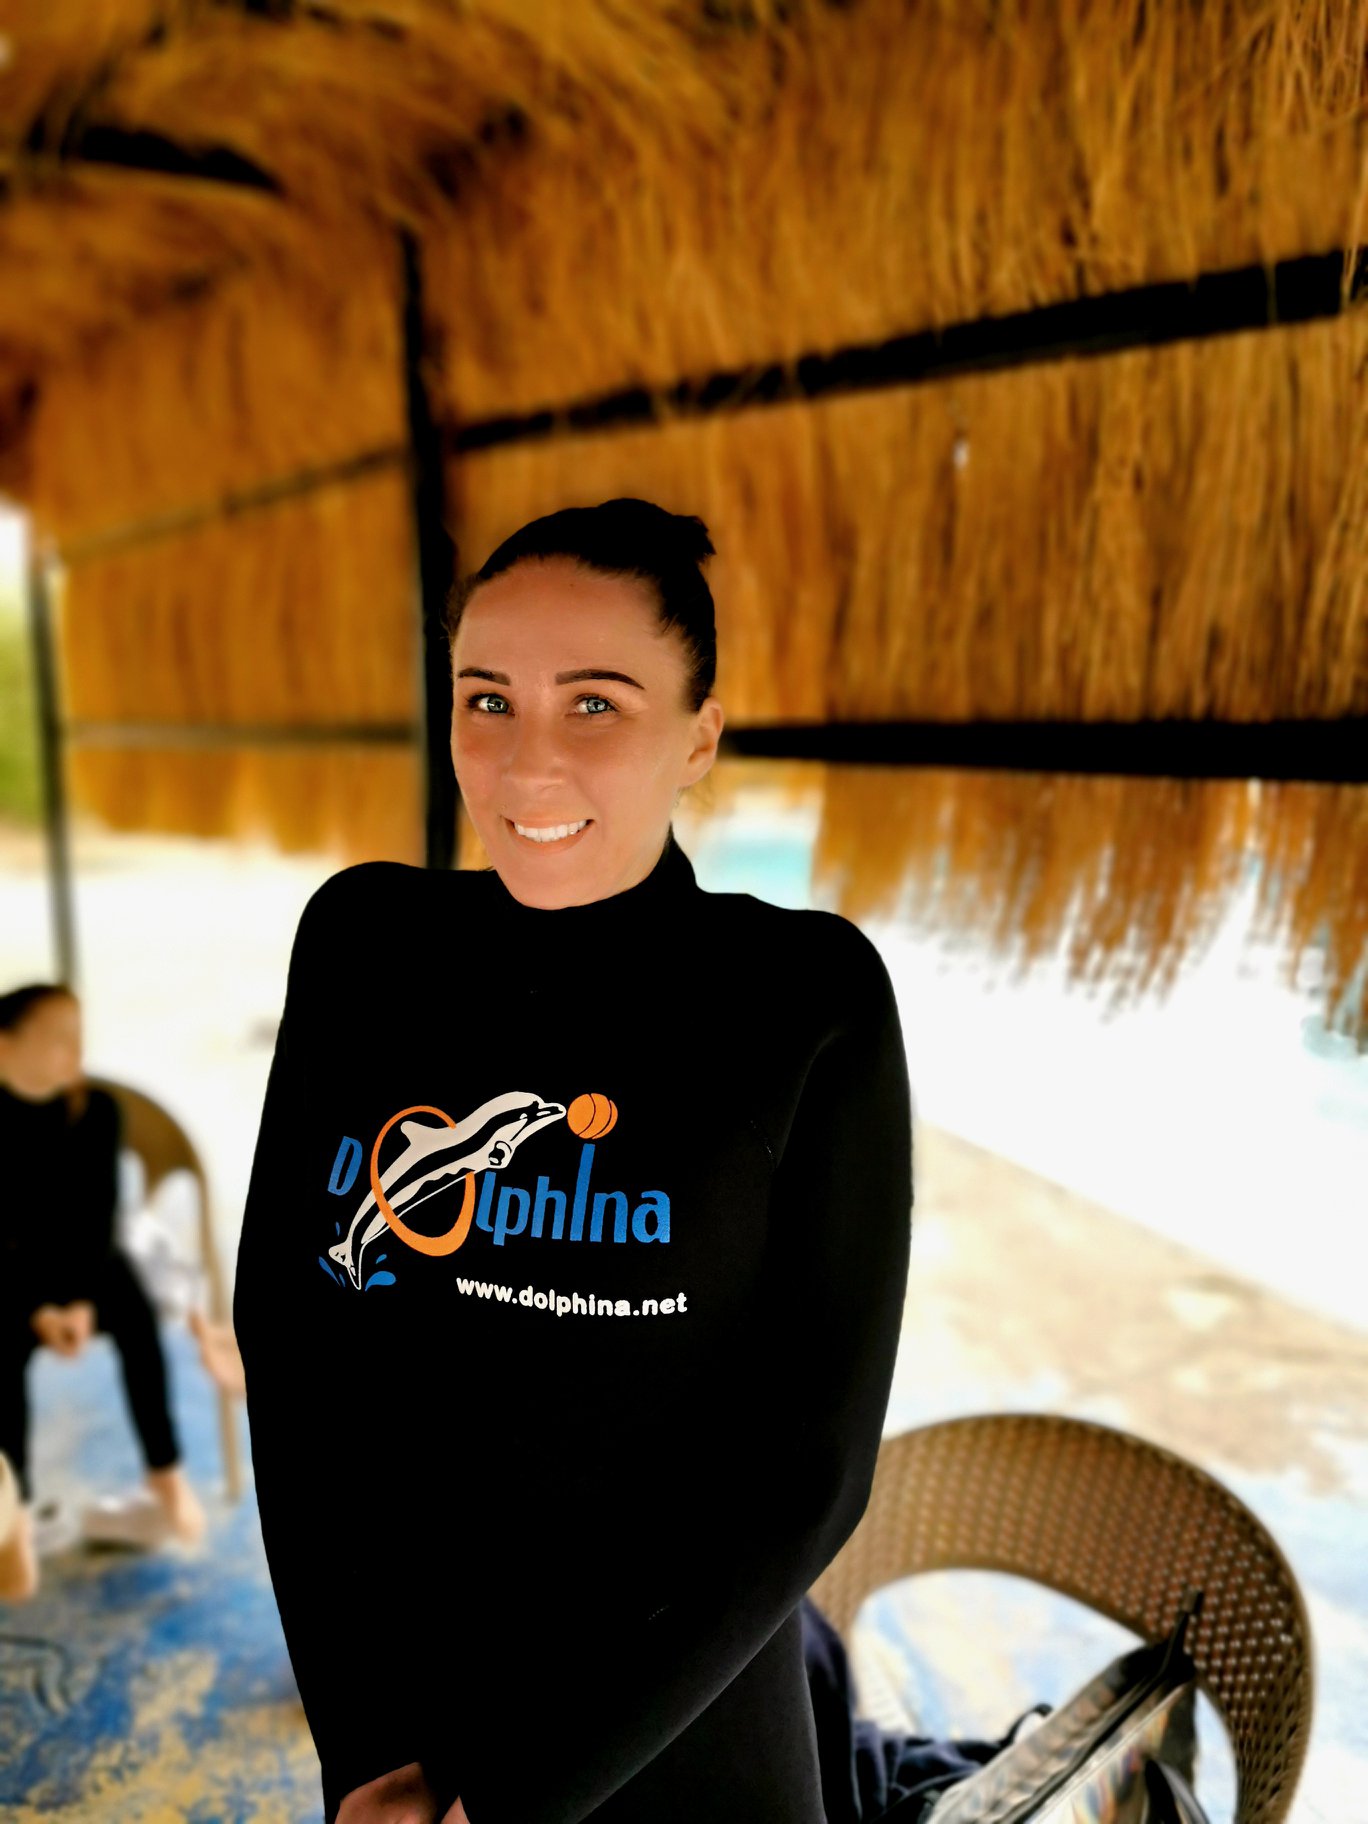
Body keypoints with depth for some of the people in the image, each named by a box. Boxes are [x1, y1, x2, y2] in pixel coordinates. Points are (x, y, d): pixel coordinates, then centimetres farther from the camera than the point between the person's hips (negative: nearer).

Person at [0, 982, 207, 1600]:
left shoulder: (97, 1109, -7)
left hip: (82, 1263, 1)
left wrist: (82, 1300, -18)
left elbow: (98, 1215, -6)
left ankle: (165, 1472, -15)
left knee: (135, 1317, -26)